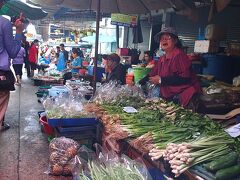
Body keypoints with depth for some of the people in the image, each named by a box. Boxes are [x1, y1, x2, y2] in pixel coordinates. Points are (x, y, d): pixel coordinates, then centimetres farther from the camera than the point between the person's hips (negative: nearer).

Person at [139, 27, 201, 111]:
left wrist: (161, 80, -20)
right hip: (169, 98, 7)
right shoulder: (162, 58, 12)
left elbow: (185, 78, -23)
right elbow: (152, 74, 21)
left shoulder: (179, 55, -13)